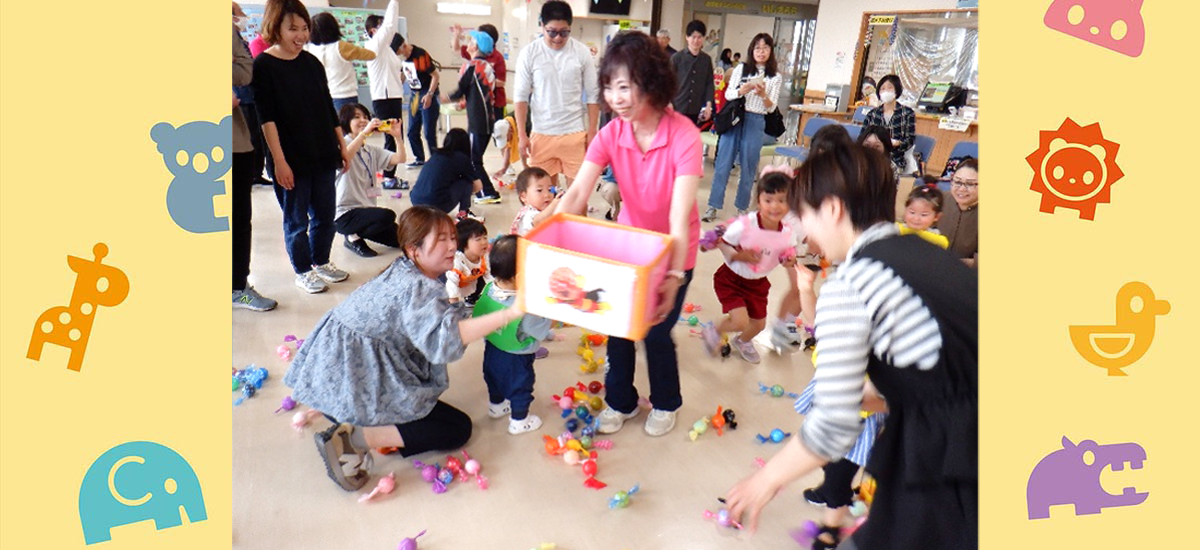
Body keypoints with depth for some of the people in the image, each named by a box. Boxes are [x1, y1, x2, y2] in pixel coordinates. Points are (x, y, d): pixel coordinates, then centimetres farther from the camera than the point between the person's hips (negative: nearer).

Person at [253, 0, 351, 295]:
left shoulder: (312, 63, 8)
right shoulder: (264, 66, -8)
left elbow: (328, 108, 13)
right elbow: (266, 118, -12)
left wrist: (342, 146, 12)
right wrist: (279, 161, -16)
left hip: (323, 155, 5)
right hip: (291, 160, -5)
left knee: (325, 214, 13)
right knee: (296, 220, 6)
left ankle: (321, 262, 32)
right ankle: (303, 271, 22)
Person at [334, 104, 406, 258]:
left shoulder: (372, 150, 13)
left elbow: (399, 159, 0)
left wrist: (398, 136, -16)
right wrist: (364, 133, -35)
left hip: (366, 209, 7)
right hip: (345, 214, -7)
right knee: (387, 215, -31)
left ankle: (360, 232, 18)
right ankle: (353, 238, -6)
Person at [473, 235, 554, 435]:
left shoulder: (488, 289, -19)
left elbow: (478, 316, -3)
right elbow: (542, 330, -24)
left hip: (492, 350, 7)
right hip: (516, 359, -6)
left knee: (494, 380, 32)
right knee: (520, 388, 20)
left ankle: (496, 405, 58)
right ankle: (519, 421, 41)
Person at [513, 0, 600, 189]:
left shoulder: (582, 52, -2)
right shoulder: (529, 53, -3)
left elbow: (592, 95, 3)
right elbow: (521, 96, 1)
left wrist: (592, 131, -1)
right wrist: (522, 135, -3)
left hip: (575, 132, 0)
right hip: (541, 133, 0)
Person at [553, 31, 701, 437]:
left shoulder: (684, 135, -27)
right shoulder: (611, 134, -16)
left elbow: (680, 214, -34)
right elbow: (576, 194, -25)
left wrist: (675, 274, -44)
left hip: (672, 252, -3)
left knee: (656, 331, 4)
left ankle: (665, 403, 35)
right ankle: (621, 401, 36)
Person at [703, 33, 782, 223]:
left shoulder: (776, 77, 5)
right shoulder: (741, 69, 7)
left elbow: (771, 108, 2)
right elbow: (728, 94, 2)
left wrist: (763, 95, -18)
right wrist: (742, 90, -18)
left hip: (755, 123, 0)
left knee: (748, 166, 4)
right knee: (723, 163, 0)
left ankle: (742, 207, 16)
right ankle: (713, 205, 6)